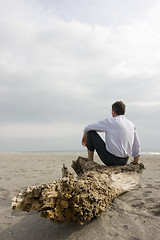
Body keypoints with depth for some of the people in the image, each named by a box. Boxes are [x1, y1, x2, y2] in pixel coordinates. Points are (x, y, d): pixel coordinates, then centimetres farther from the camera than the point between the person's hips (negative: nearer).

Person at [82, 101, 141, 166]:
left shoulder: (110, 121, -7)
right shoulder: (131, 124, 8)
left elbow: (90, 127, 3)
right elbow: (137, 145, 12)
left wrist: (85, 134, 24)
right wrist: (136, 161, 24)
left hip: (110, 159, -6)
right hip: (124, 162, 6)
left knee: (91, 133, 4)